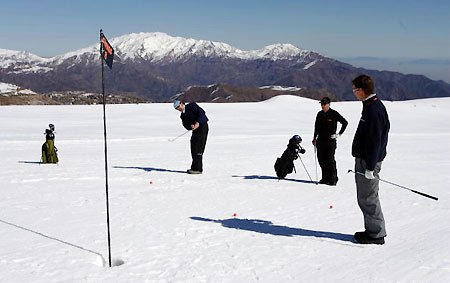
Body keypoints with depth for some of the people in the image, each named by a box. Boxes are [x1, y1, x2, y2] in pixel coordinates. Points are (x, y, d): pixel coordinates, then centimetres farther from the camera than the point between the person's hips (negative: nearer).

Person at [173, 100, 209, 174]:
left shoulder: (191, 105, -5)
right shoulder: (183, 115, 16)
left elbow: (201, 112, -16)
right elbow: (186, 125, 2)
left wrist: (198, 123, -26)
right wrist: (190, 126, -21)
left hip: (202, 126, -8)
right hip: (195, 129, 9)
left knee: (198, 148, -10)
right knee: (194, 148, 10)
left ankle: (197, 169, -7)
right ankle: (195, 168, 18)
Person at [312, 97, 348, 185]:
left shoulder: (334, 114, -6)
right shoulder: (320, 114, 10)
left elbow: (345, 123, 1)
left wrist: (339, 134, -1)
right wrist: (314, 138, 16)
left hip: (330, 141, -5)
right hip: (320, 141, 6)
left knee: (330, 160, -9)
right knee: (321, 160, 6)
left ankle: (333, 179, -2)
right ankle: (325, 178, 16)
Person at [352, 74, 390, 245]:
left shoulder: (373, 109, -20)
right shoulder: (372, 106, 13)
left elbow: (375, 140, -23)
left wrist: (370, 167, -22)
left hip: (368, 161, -10)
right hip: (364, 160, 10)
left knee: (368, 198, -2)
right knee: (365, 197, 16)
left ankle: (376, 234, 7)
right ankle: (373, 230, 26)